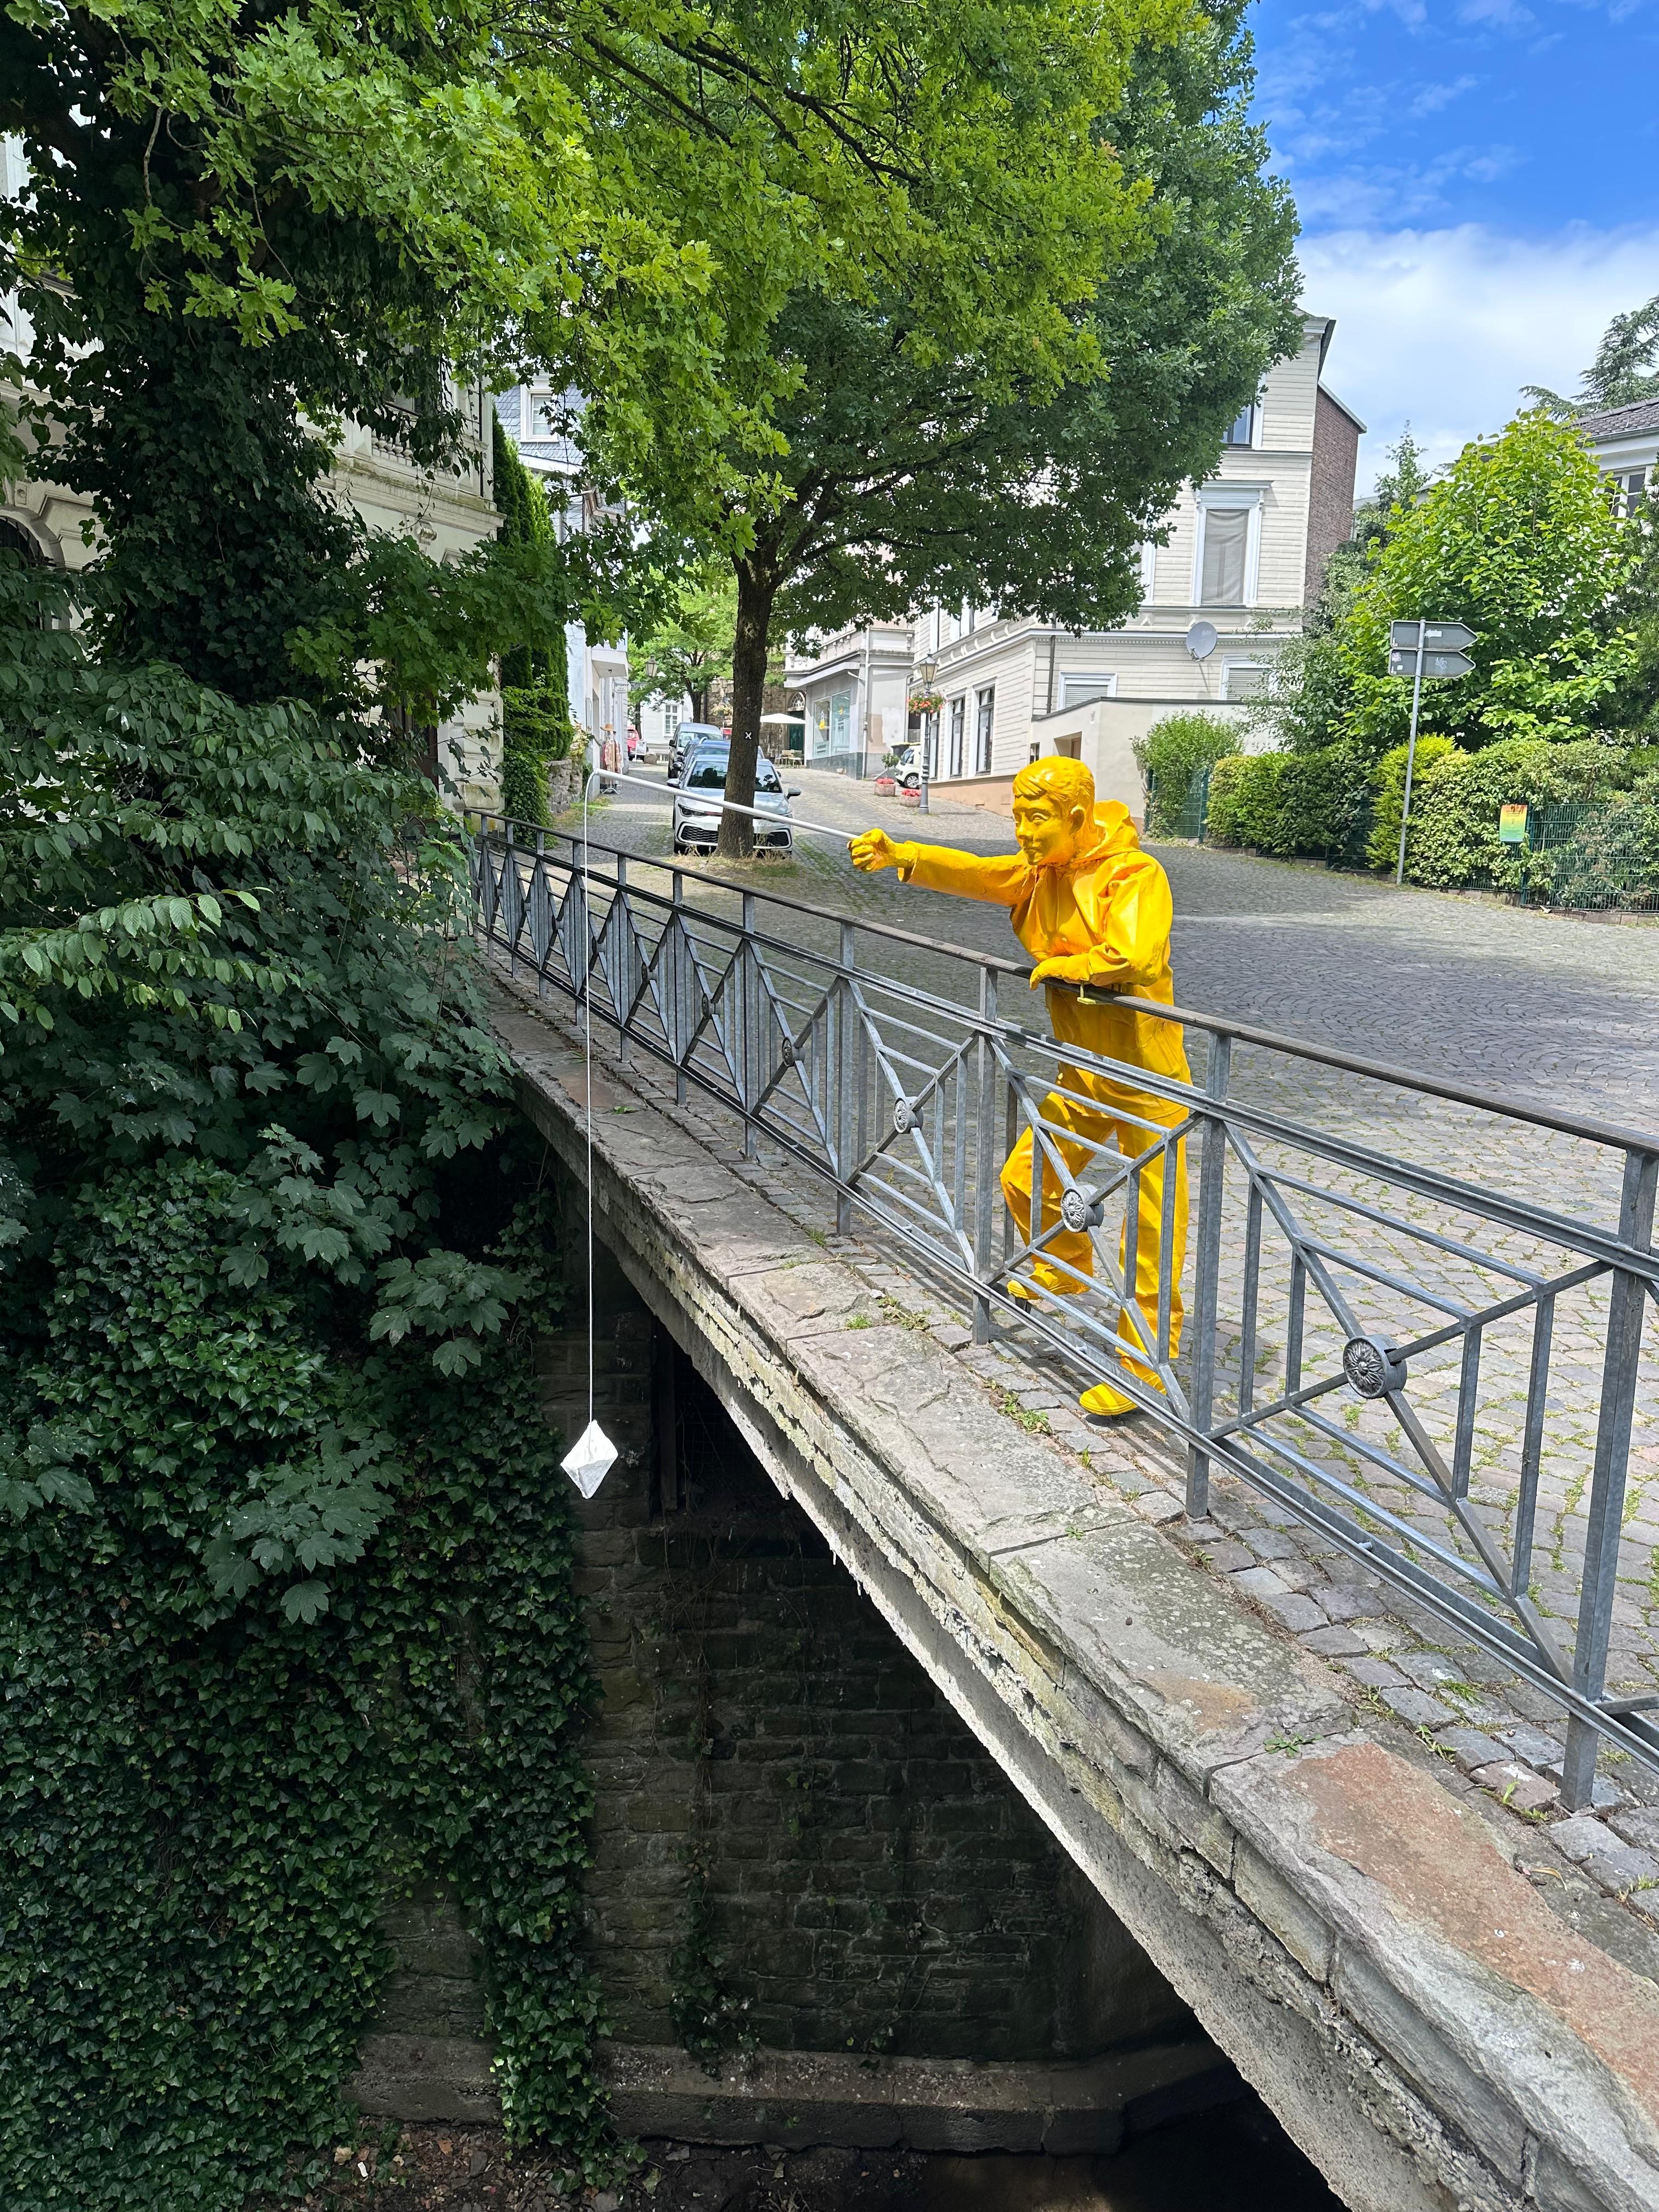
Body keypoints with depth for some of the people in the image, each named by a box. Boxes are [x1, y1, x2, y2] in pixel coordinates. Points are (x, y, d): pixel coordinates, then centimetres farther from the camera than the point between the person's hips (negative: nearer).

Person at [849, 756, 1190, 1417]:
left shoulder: (1135, 874, -20)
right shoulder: (1040, 872, 5)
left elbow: (1134, 958, -35)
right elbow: (973, 873, -7)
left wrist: (1059, 965, -19)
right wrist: (898, 856, -23)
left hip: (1148, 1086, -8)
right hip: (1082, 1080, 8)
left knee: (1150, 1232, 0)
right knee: (1024, 1181, 18)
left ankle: (1144, 1366, 13)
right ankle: (1063, 1271, 47)